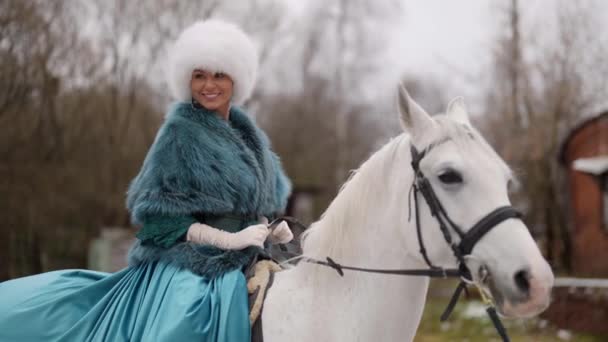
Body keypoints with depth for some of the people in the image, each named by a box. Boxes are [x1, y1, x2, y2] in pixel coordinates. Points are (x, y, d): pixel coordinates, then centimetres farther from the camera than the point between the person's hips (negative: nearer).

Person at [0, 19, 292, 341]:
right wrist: (230, 239, -18)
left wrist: (272, 229, -2)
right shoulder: (181, 131, -9)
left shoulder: (246, 134, 11)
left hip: (233, 276, 7)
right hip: (185, 276, -7)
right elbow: (158, 215, -14)